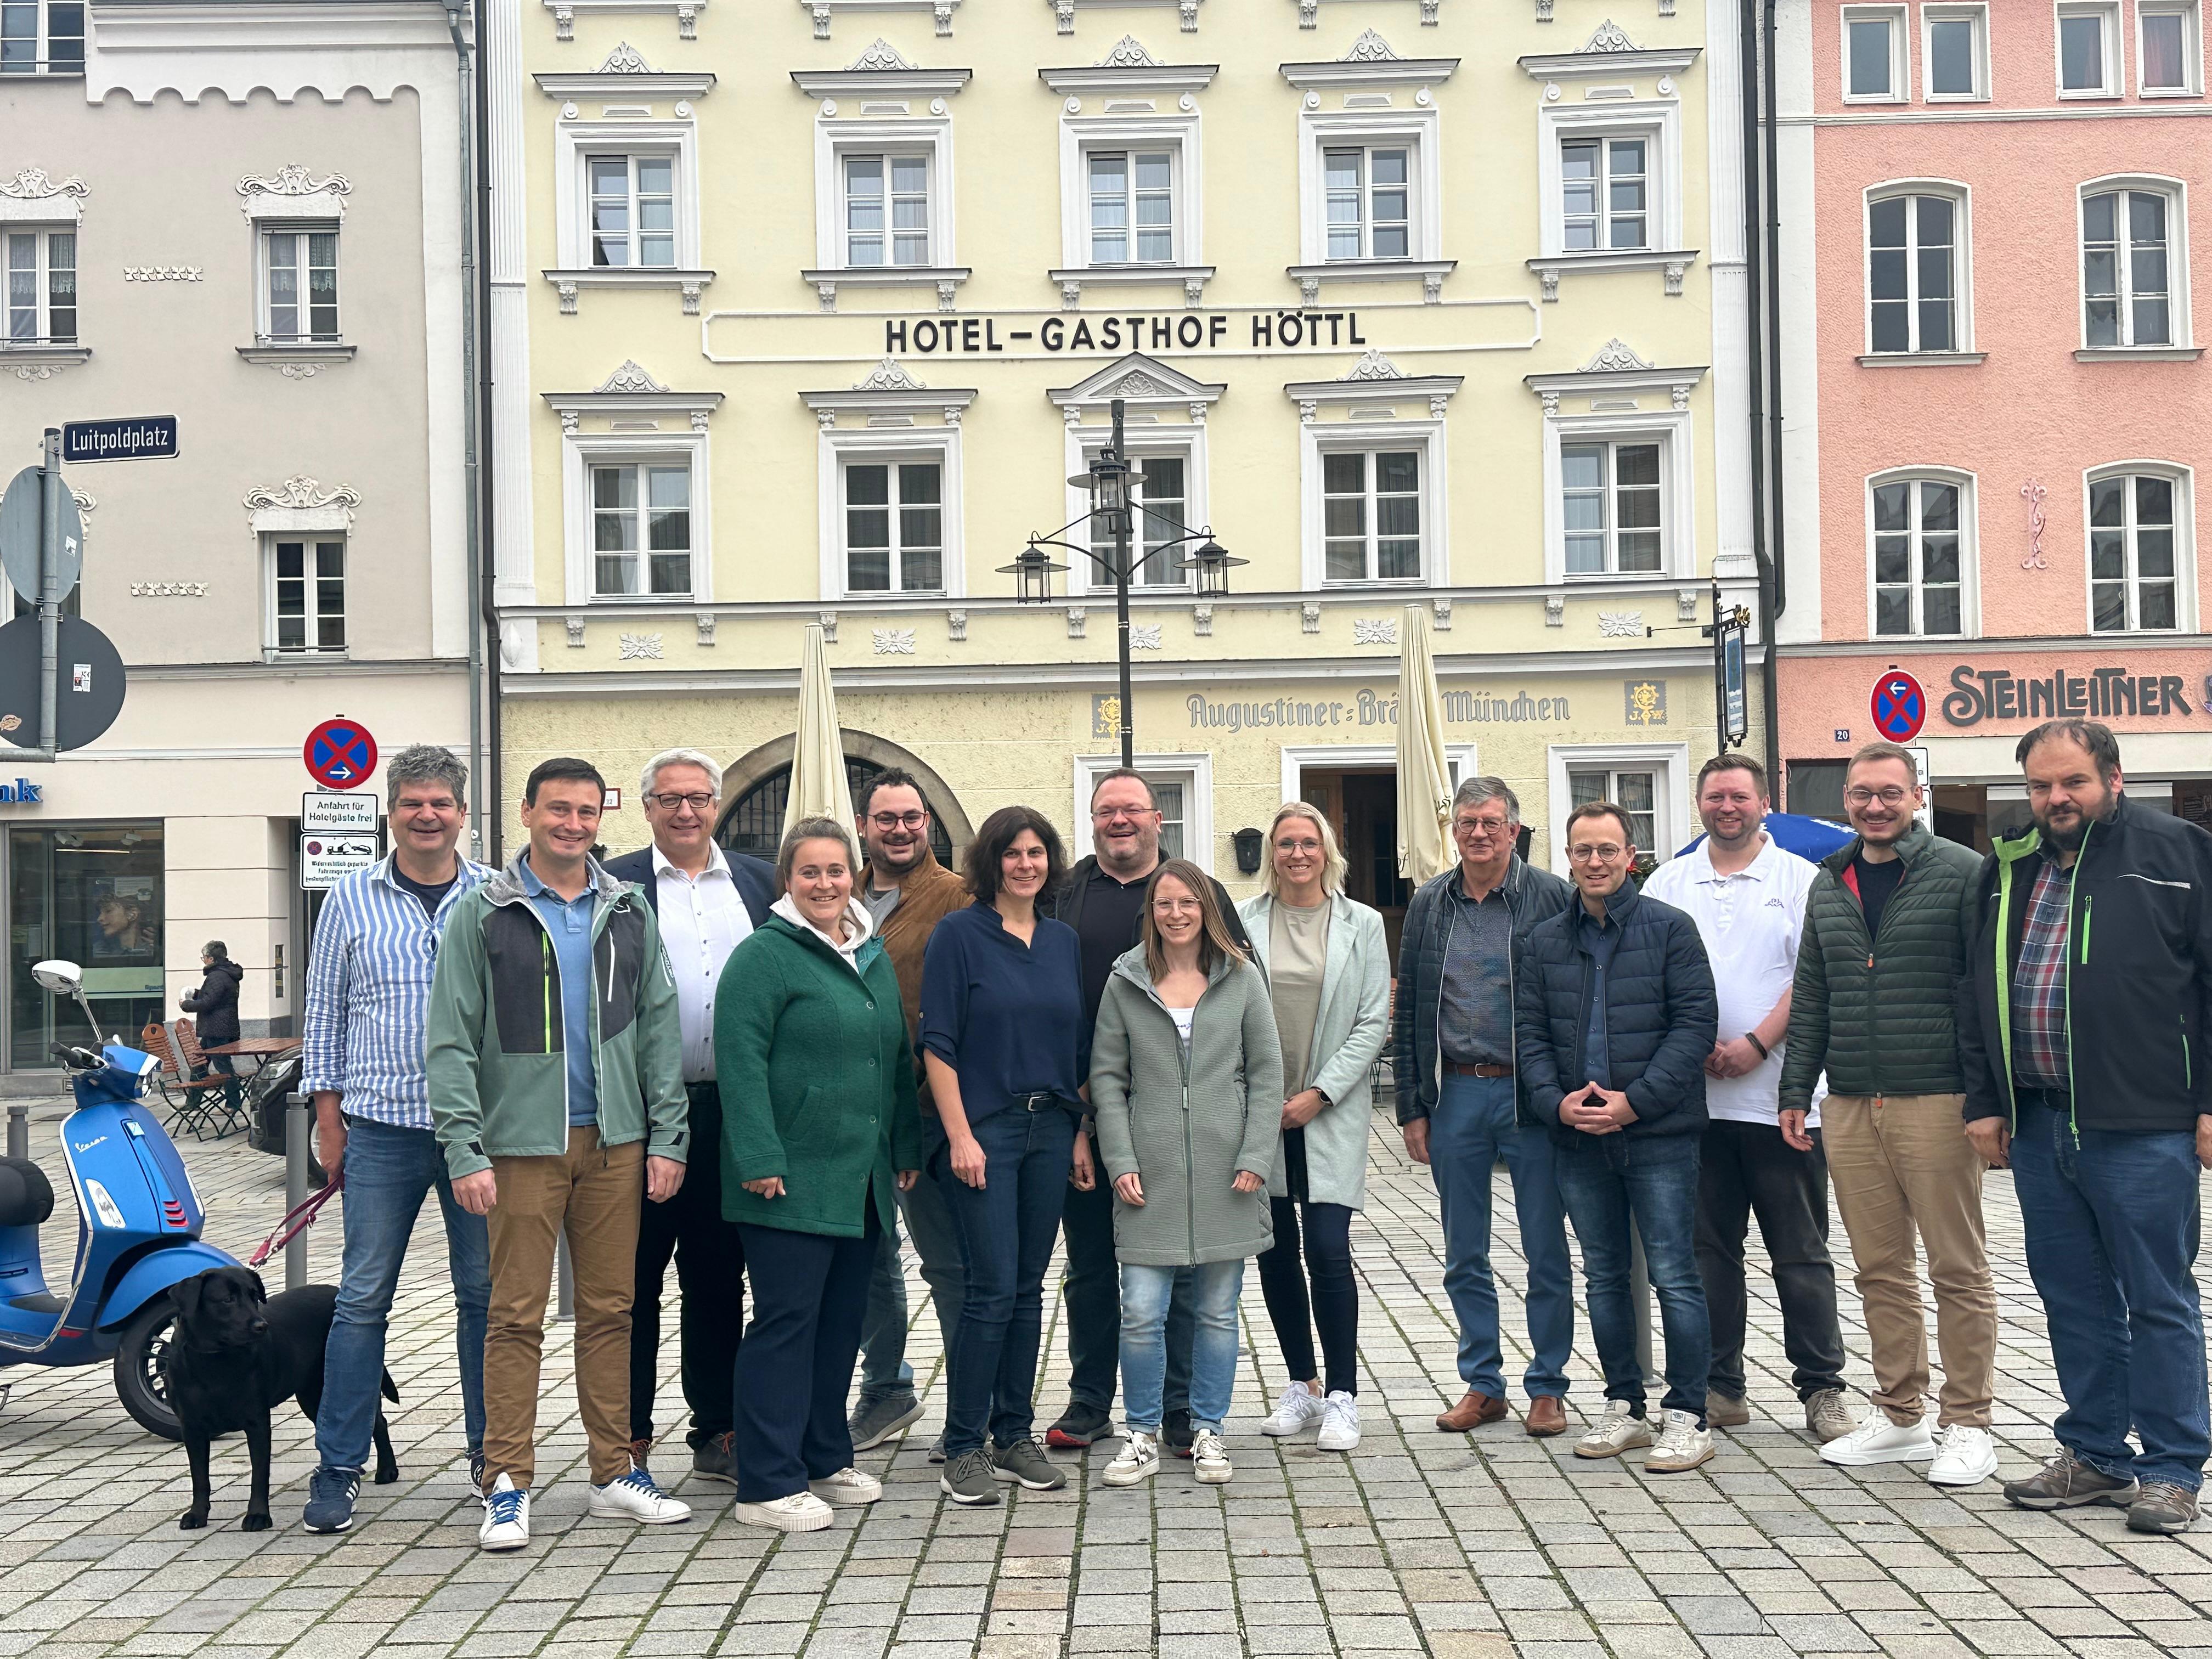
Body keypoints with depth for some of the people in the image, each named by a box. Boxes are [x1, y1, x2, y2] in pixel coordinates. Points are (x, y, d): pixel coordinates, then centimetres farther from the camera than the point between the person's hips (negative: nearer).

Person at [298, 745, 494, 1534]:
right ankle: (338, 1469, 10)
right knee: (362, 1297, 1)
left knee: (486, 1293, 7)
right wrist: (328, 1120, 4)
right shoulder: (353, 898, 6)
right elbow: (323, 1010, 9)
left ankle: (490, 1454, 19)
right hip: (383, 1127, 0)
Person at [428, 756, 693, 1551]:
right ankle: (507, 1484, 8)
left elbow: (659, 1028, 10)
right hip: (522, 1144, -3)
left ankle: (615, 1471, 18)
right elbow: (452, 1042, -3)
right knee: (517, 1317, -1)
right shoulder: (483, 914, 0)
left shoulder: (629, 912, 10)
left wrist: (667, 1137, 2)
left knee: (611, 1309, 9)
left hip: (615, 1141, 3)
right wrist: (465, 1151, -11)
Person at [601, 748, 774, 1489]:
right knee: (634, 1281, 5)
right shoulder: (614, 886, 1)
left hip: (733, 1111, 3)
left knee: (720, 1280, 11)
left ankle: (718, 1434, 20)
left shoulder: (760, 882, 11)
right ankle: (629, 1440, 14)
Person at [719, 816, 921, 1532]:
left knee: (842, 1318, 13)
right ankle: (767, 1484, 2)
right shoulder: (765, 955, -8)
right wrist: (760, 1159, -20)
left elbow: (898, 1056, 22)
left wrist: (908, 1146, 18)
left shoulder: (875, 957, 15)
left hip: (862, 1179, 7)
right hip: (792, 1178, -7)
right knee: (787, 1319, -4)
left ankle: (825, 1459, 26)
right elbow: (741, 1059, -14)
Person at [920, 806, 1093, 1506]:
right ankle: (963, 1448, 3)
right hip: (983, 1128, -5)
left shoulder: (1064, 941, 11)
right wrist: (959, 1136, -14)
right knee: (992, 1288, -7)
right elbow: (938, 1045, -8)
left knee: (1028, 1289, 9)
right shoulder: (959, 935, -4)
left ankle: (1014, 1436, 18)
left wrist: (1081, 1132, 9)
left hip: (1050, 1129, 5)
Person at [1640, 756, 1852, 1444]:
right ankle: (1719, 1386, 16)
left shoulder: (1799, 879, 3)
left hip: (1779, 1095, -3)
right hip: (1693, 1096, 3)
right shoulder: (1668, 884, 11)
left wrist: (1756, 1044, -14)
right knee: (1707, 1249, 8)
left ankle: (1821, 1388, 9)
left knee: (1801, 1253, 2)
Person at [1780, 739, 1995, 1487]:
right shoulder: (1828, 885, 14)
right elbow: (1810, 998, 18)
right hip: (1849, 1108, 5)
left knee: (1958, 1270, 1)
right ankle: (1900, 1417, 20)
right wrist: (1797, 1090, 12)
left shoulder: (1961, 874, -3)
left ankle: (1968, 1425, 11)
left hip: (1936, 1102, -5)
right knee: (1881, 1270, 11)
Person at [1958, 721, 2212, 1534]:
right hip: (2038, 1124, 5)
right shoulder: (2007, 870, 13)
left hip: (2144, 1129, -5)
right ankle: (2095, 1454, 25)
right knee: (2072, 1297, 13)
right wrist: (1985, 1102, 12)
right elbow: (1977, 997, 18)